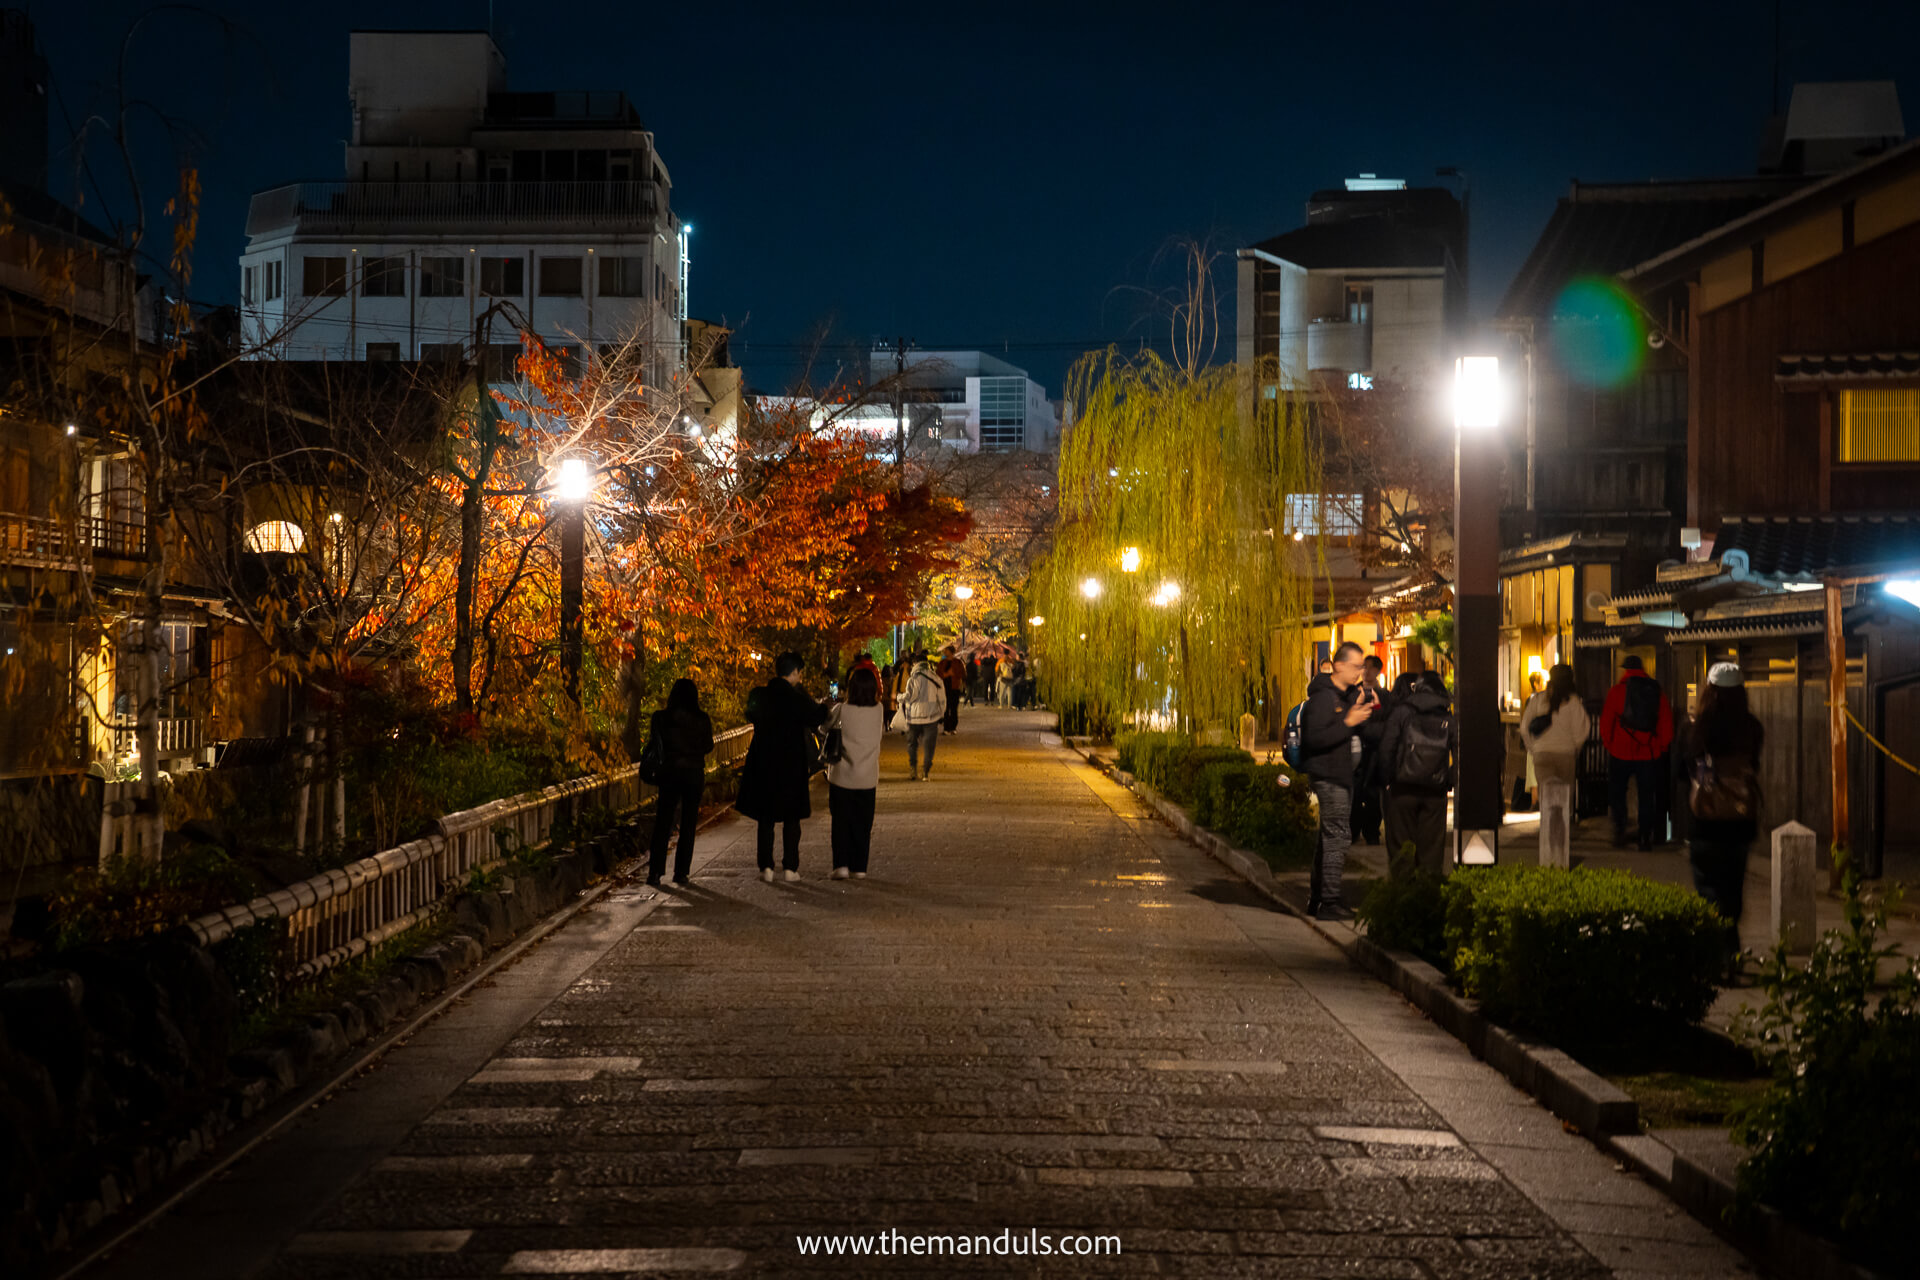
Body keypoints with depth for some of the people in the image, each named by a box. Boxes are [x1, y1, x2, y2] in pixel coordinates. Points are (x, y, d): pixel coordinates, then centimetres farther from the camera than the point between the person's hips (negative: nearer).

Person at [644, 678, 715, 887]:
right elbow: (708, 747, 4)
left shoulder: (661, 717, -6)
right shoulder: (702, 719, -6)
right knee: (688, 825, 7)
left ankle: (655, 872, 1)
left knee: (662, 824, 6)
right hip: (694, 774, 0)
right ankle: (681, 872, 6)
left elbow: (653, 742, 3)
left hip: (669, 772, 0)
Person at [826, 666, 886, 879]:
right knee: (863, 824, 10)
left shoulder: (842, 711, -13)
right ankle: (859, 867, 12)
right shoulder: (878, 711, -5)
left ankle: (841, 864, -1)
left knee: (841, 822, 7)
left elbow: (825, 726, 1)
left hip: (842, 776, -2)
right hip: (867, 778, 2)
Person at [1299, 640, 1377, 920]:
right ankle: (1328, 902, -9)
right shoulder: (1323, 698, -15)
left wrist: (1362, 709, 0)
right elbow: (1314, 739, -24)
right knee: (1337, 837, -11)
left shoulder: (1350, 694, 15)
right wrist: (1348, 722, -25)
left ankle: (1316, 897, 23)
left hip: (1342, 774, 10)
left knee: (1329, 837, 15)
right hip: (1328, 776, -10)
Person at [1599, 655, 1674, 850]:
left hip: (1621, 752, -2)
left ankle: (1620, 831, -1)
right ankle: (1646, 837, 5)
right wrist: (1662, 746, 14)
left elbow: (1606, 721, -3)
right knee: (1647, 795, 8)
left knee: (1617, 793, 11)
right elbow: (1667, 723, 4)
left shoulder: (1616, 691, -5)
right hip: (1649, 753, 2)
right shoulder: (1657, 692, 2)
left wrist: (1608, 742, 11)